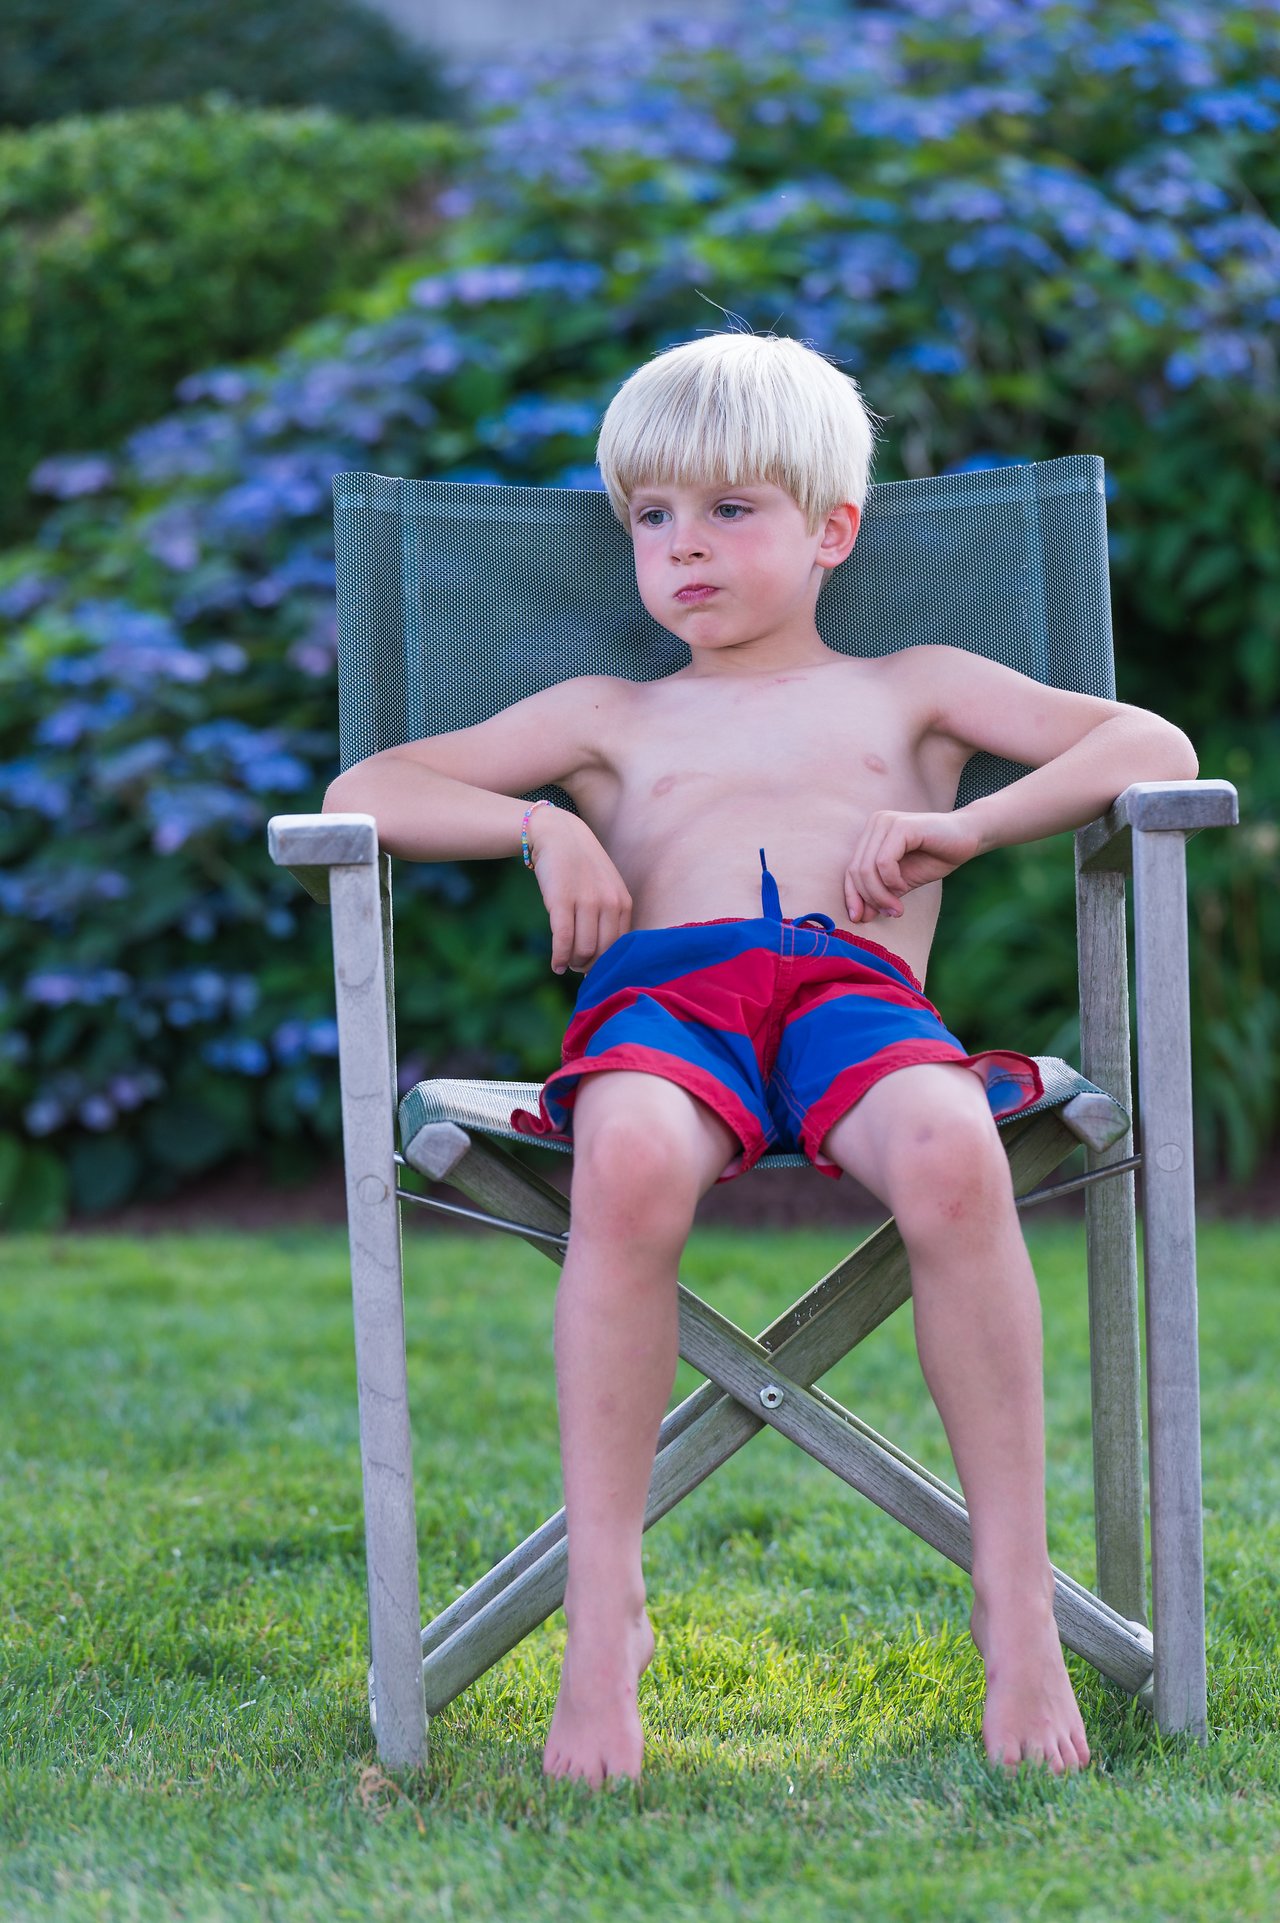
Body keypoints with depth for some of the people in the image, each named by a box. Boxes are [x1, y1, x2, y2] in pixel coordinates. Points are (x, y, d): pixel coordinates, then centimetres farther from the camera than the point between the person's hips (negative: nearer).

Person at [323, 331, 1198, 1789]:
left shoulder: (909, 690, 31)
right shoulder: (611, 719, 34)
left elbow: (1156, 750, 20)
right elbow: (364, 794, 27)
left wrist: (965, 827, 5)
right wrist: (543, 827, 9)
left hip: (857, 984, 0)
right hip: (660, 991, 1)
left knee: (953, 1154, -39)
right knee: (631, 1164, -40)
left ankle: (1016, 1602, -30)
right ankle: (603, 1615, -35)